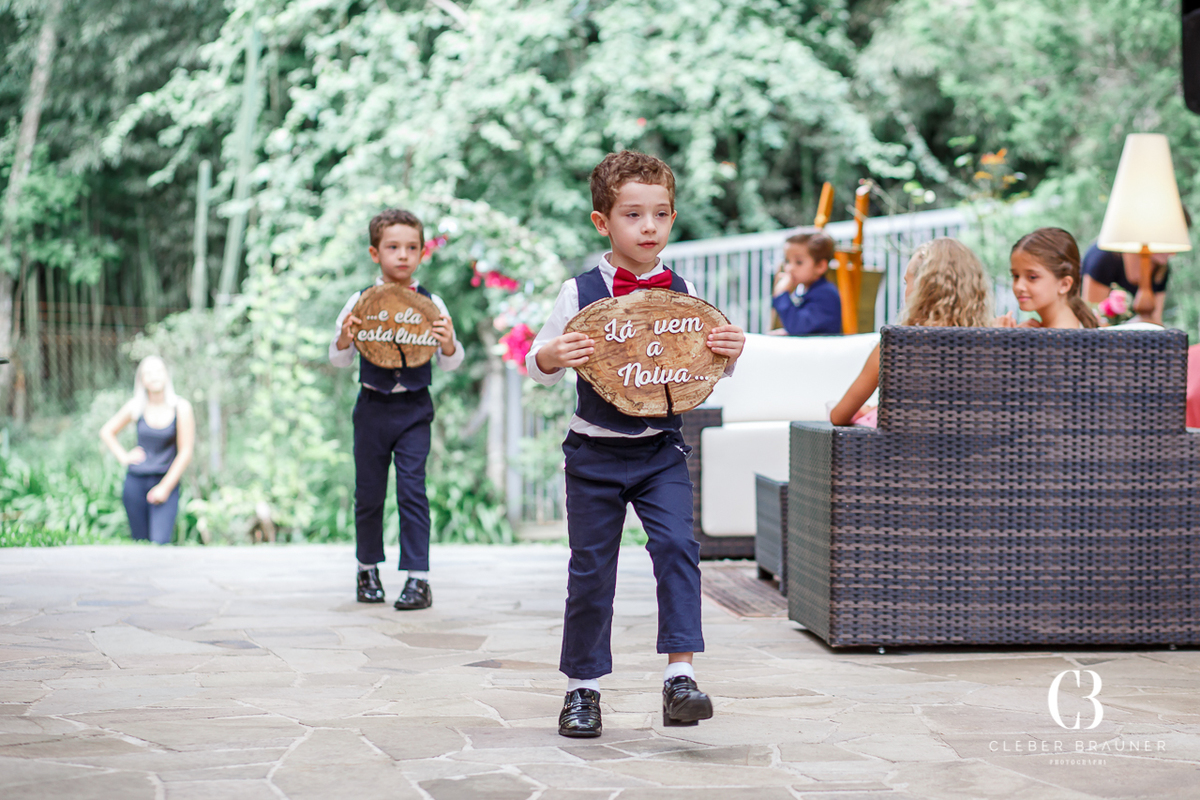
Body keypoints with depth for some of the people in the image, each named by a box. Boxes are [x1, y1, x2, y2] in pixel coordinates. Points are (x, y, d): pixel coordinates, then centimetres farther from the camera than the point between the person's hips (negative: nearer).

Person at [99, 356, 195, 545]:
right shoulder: (135, 407, 3)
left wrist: (165, 487, -7)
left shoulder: (181, 408, -3)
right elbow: (106, 432, 18)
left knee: (160, 542, -17)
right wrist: (123, 457, 5)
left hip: (166, 481, -3)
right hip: (135, 482, 3)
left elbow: (185, 452, -3)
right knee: (140, 542, 4)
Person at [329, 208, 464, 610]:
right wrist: (344, 340, -21)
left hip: (414, 409, -1)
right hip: (372, 407, 1)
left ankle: (418, 579, -6)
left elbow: (451, 363, 2)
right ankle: (368, 569, 28)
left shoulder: (431, 304, -1)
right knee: (369, 491, 9)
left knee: (412, 489, -8)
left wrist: (449, 344, -21)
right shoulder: (360, 302, -1)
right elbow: (338, 360, 1)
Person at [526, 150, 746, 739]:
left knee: (676, 545, -18)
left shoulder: (682, 292, 1)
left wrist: (729, 352, -12)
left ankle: (679, 675, -14)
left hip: (661, 451, 1)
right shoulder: (580, 292, -5)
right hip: (595, 452, -1)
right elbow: (539, 366, 0)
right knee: (591, 568, 5)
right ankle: (582, 688, 19)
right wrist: (552, 356, -22)